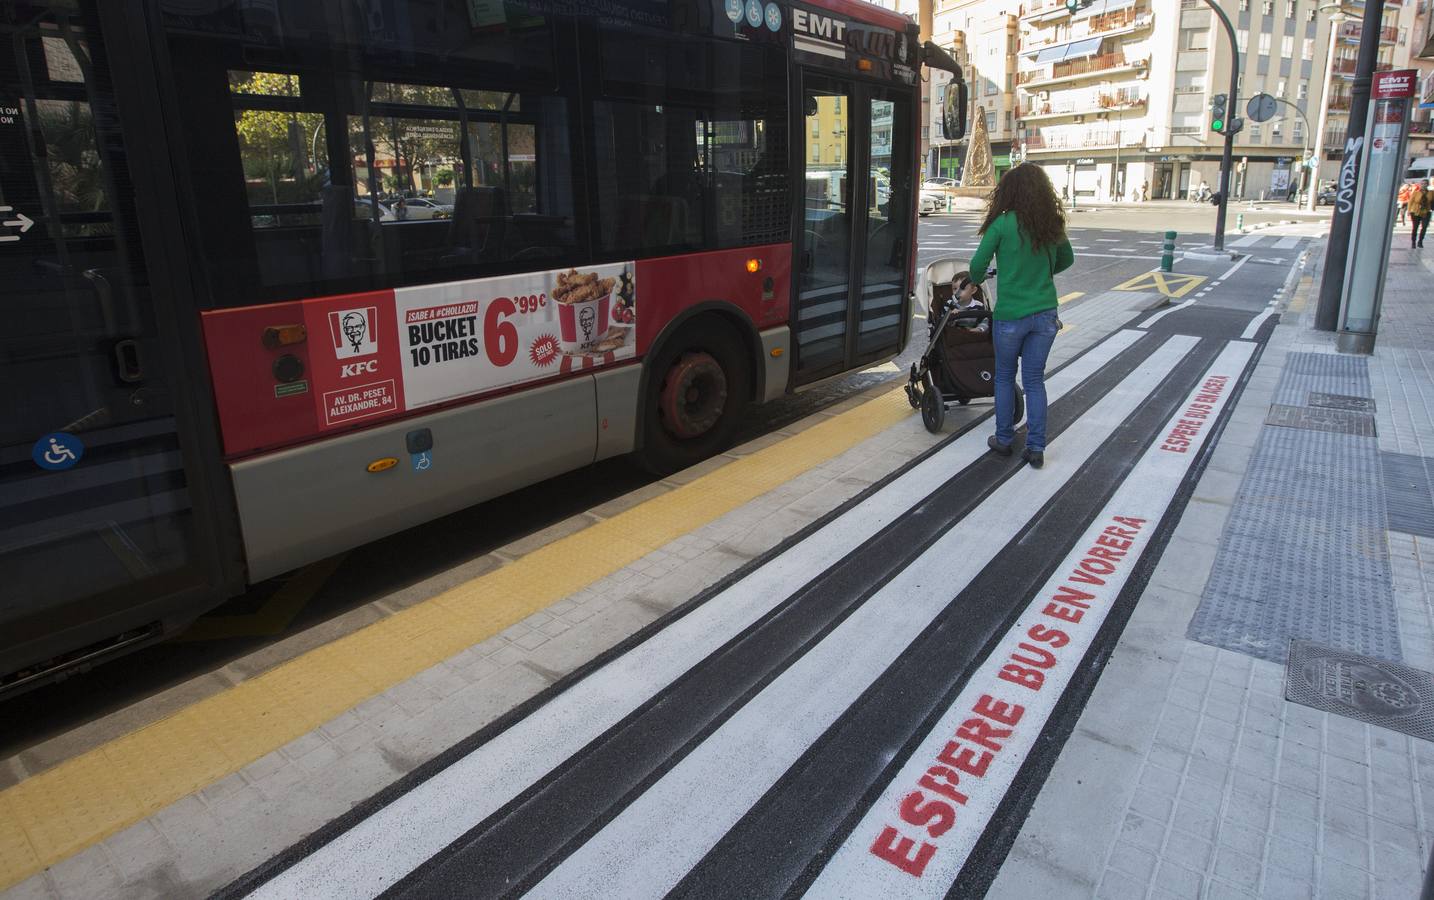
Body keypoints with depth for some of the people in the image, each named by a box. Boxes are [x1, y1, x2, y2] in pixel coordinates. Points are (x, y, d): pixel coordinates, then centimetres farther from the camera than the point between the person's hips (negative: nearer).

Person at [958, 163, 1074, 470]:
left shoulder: (1003, 223, -11)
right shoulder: (1052, 225, 5)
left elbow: (979, 263, -7)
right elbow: (1066, 260, 20)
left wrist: (972, 286, 14)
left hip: (1011, 315, -4)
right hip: (1045, 314, 4)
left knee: (1005, 378, 14)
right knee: (1035, 380, 11)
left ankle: (1004, 439, 25)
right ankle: (1036, 448, 13)